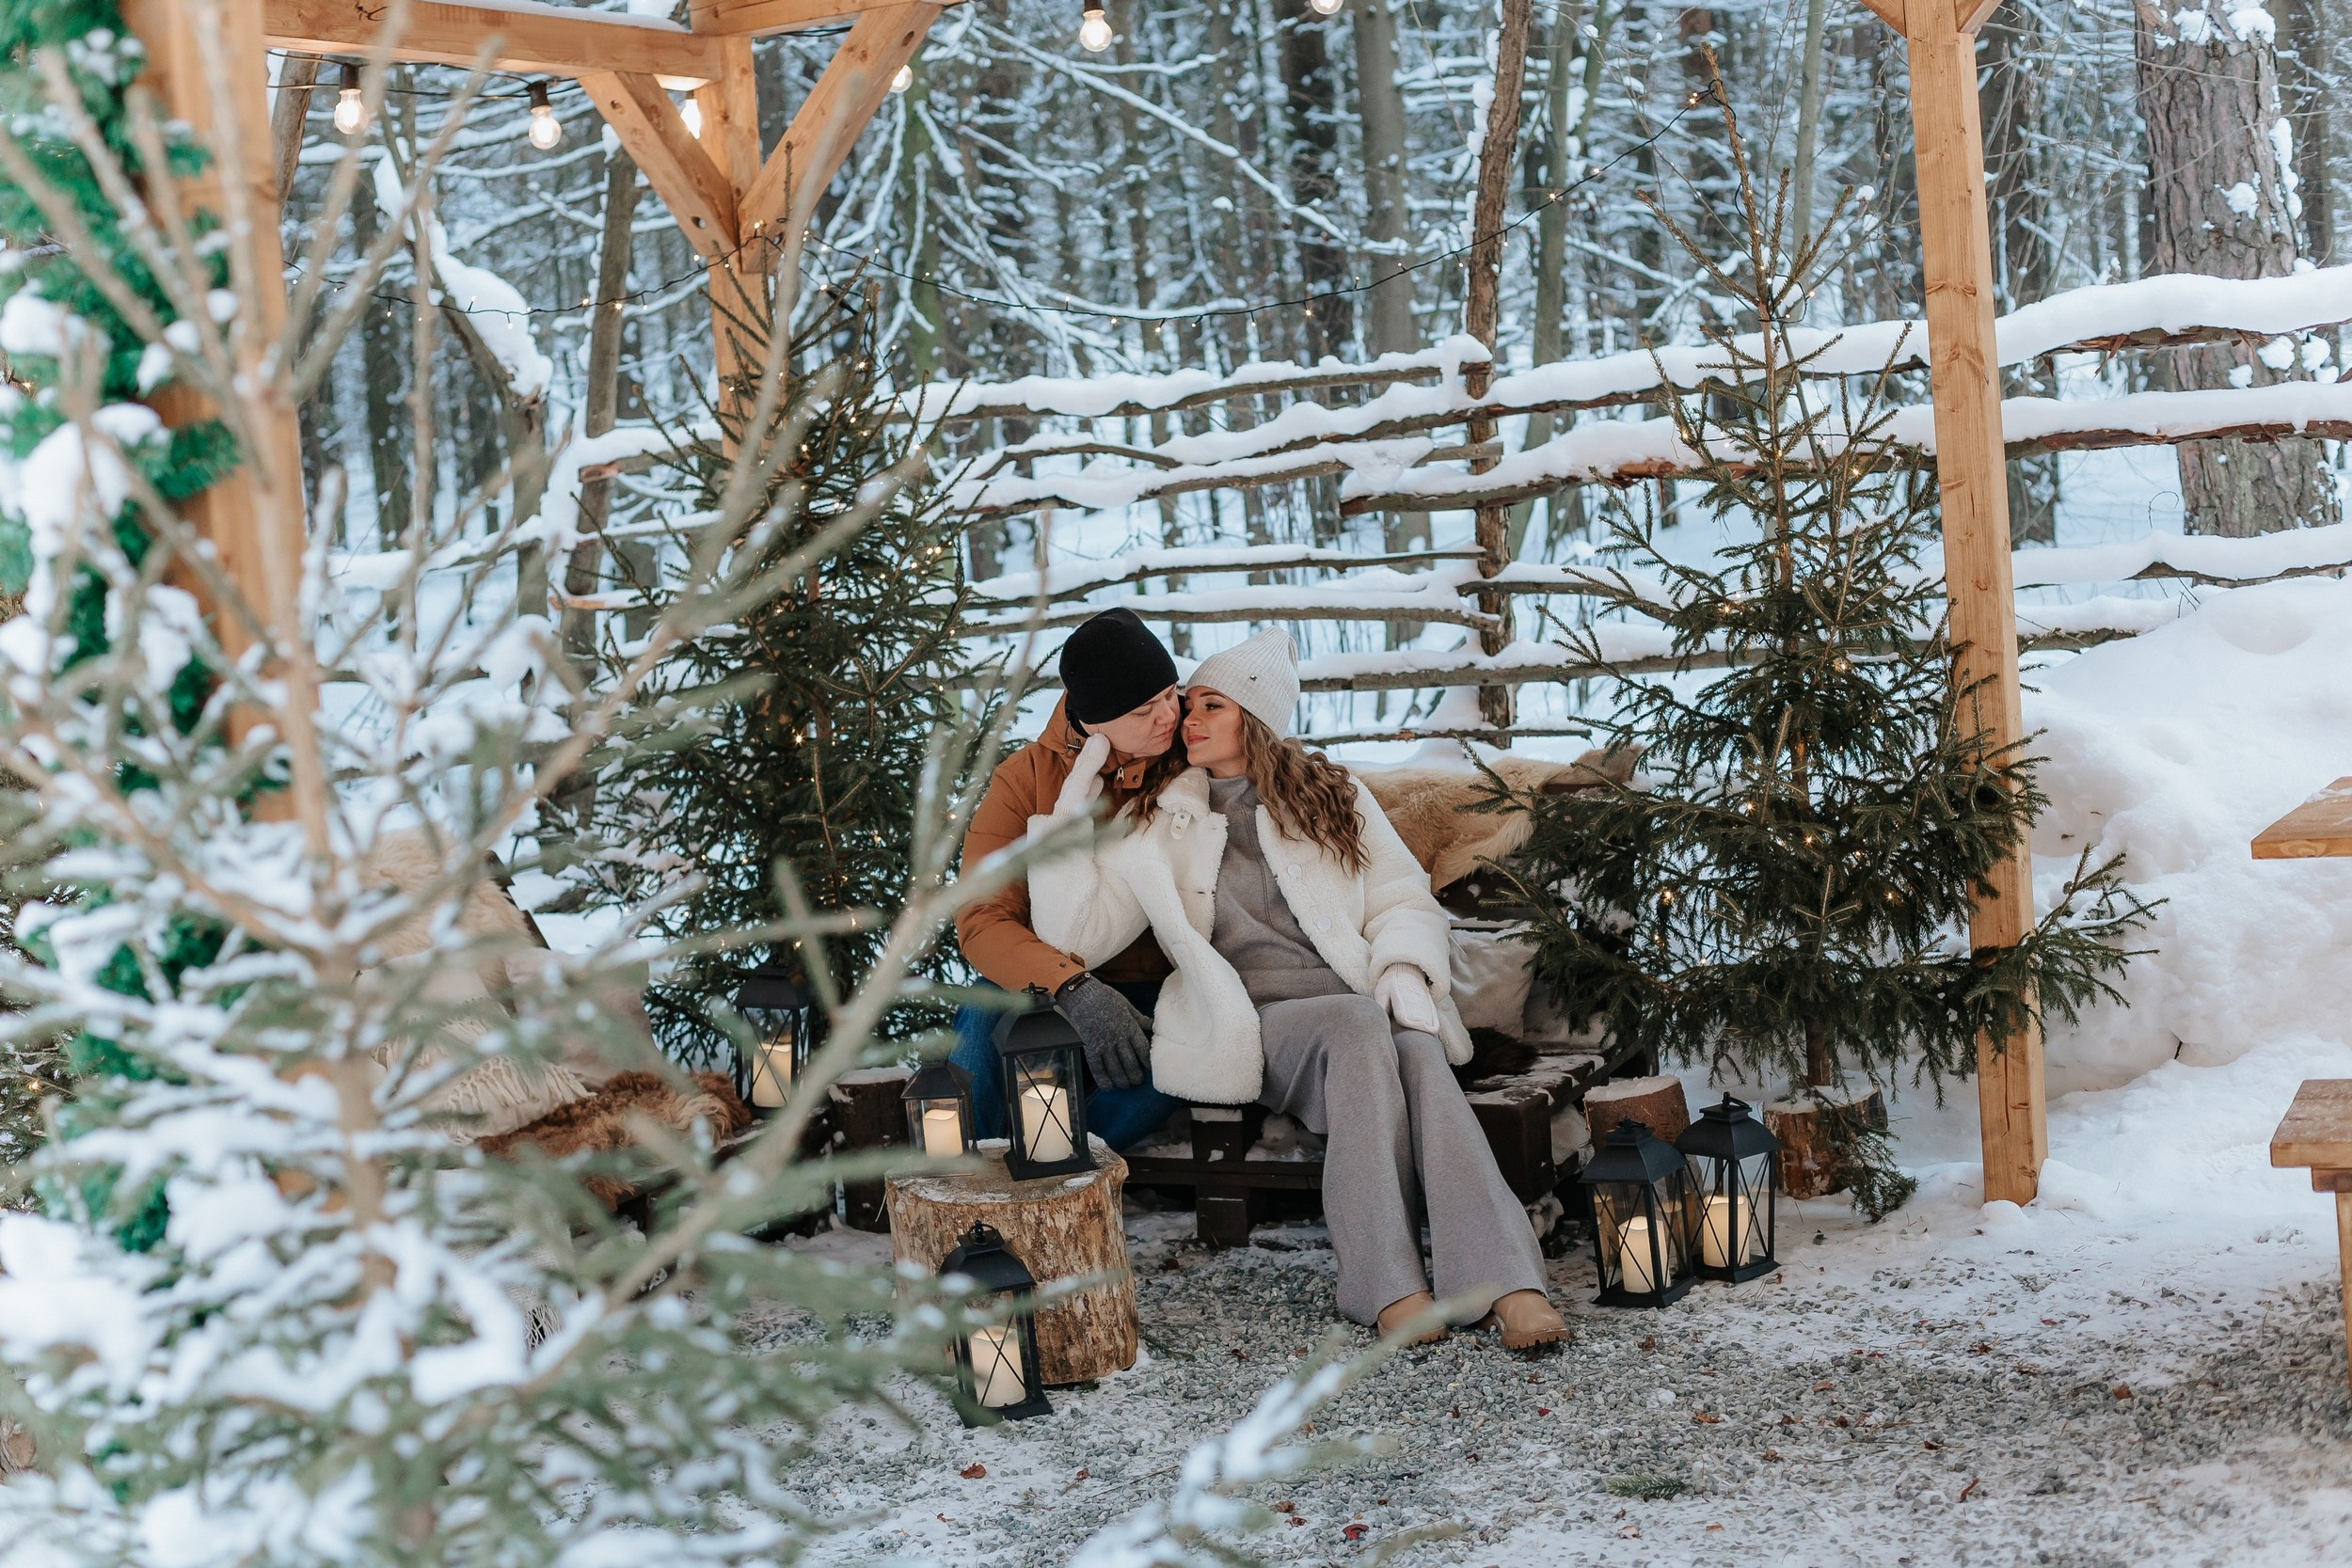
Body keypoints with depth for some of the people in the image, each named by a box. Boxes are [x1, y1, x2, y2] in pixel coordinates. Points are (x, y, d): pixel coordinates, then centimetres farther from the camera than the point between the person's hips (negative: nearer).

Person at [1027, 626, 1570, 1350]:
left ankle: (1505, 1282, -48)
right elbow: (1076, 933, 3)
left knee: (1417, 1048, -34)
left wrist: (1405, 973, -8)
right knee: (1359, 1025, -35)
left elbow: (1404, 900, 12)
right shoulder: (1155, 821, 13)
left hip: (1365, 1011, 2)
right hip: (1253, 1028, -1)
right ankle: (1387, 1284, -41)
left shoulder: (1333, 797, 16)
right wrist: (1070, 814, -3)